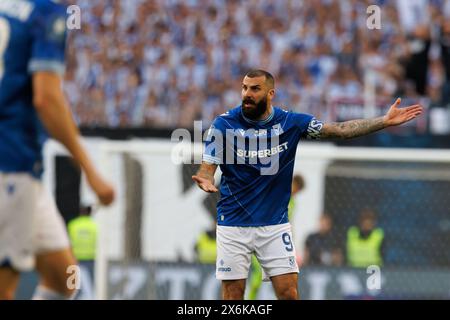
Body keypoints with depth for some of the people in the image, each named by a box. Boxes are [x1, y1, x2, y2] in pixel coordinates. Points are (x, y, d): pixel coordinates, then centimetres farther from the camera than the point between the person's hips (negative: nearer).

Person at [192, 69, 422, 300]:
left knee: (289, 293, -3)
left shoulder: (290, 122, -1)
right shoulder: (224, 124, -6)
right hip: (233, 226, -1)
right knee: (232, 294, 0)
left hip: (275, 224, 2)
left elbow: (340, 130, -1)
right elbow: (208, 167, -9)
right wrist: (204, 180, -34)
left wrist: (385, 121, -9)